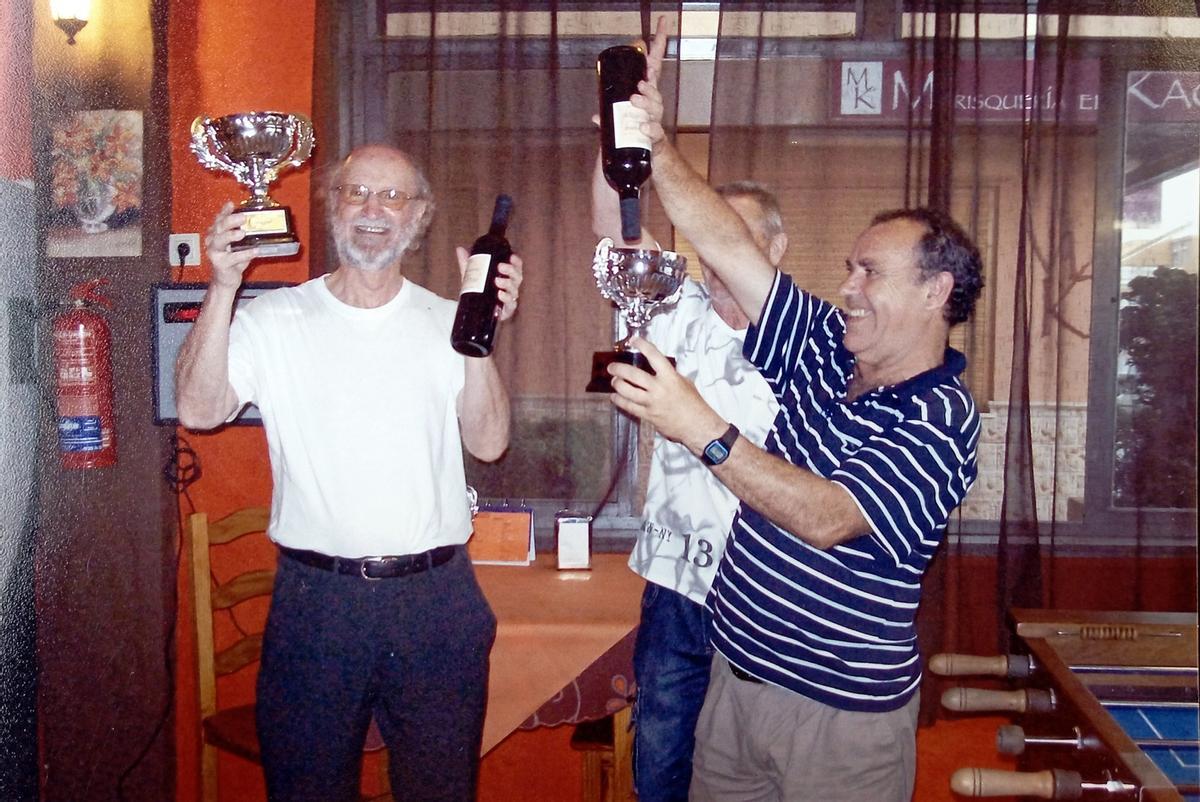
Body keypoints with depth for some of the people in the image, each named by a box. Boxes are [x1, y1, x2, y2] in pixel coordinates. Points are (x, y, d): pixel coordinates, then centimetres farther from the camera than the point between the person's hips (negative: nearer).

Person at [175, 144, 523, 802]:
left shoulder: (446, 322, 5)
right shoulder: (274, 319, 2)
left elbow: (488, 442, -4)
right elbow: (198, 410, -10)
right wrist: (223, 288, -18)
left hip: (436, 598, 1)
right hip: (315, 595, -1)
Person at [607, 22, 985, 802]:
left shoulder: (940, 422, -17)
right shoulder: (822, 350, 2)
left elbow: (829, 519, -31)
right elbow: (728, 245, -3)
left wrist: (704, 430, -37)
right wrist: (656, 145, -12)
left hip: (843, 714, -6)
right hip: (738, 674, 7)